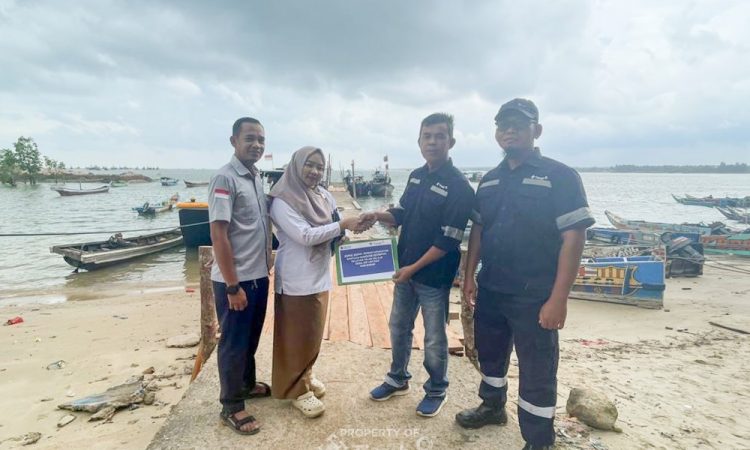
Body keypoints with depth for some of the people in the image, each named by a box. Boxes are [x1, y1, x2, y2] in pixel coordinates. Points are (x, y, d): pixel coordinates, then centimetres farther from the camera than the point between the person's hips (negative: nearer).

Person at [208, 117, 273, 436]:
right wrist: (233, 286, -19)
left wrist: (266, 266, 14)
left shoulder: (257, 177, 9)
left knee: (251, 337, 22)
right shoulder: (225, 179, -17)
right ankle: (231, 407, 23)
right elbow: (218, 235, -20)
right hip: (236, 280, -8)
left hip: (259, 275, 8)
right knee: (233, 342, 7)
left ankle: (247, 383, 41)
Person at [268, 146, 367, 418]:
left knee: (314, 333, 19)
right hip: (297, 279, -7)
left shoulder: (323, 196, 5)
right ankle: (297, 390, 23)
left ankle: (306, 376, 39)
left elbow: (333, 232, 10)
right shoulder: (282, 200, -15)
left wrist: (353, 226, -11)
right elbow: (305, 235, -24)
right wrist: (343, 225, -27)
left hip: (319, 275, 7)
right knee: (298, 336, 5)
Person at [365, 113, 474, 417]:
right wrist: (380, 216, -6)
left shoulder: (459, 186, -17)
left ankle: (437, 391, 32)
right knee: (398, 327, 19)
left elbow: (448, 240, -19)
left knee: (434, 339, 9)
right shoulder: (416, 176, 6)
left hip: (434, 276, -7)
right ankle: (398, 379, 40)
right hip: (405, 269, 7)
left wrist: (415, 267, -16)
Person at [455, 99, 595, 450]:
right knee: (490, 354, 21)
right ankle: (493, 406, 46)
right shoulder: (489, 181, 9)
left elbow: (573, 238, -14)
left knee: (537, 371, 7)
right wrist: (469, 277, 9)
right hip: (490, 290, 6)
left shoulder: (560, 176, -10)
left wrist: (558, 298, -18)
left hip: (534, 296, -6)